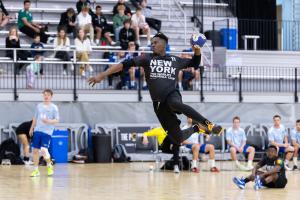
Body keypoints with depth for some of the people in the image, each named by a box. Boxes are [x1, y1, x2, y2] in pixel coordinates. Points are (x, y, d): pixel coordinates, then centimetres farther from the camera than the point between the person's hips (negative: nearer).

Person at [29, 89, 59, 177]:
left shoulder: (54, 107, -1)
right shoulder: (39, 106, 12)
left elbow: (57, 120, -4)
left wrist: (49, 121, -22)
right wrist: (32, 128, 25)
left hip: (47, 132, -5)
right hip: (37, 131, 5)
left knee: (44, 150, -15)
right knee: (35, 150, 3)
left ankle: (49, 166, 9)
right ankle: (36, 170, 13)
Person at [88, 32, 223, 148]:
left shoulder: (175, 60, 13)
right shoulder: (147, 59, 6)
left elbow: (194, 64, 28)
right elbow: (125, 64, -5)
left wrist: (197, 50, 7)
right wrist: (103, 74, -16)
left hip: (172, 94, -1)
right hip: (159, 104, 1)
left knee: (175, 103, -42)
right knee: (177, 139, -3)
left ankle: (207, 123, -35)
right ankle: (196, 128, 31)